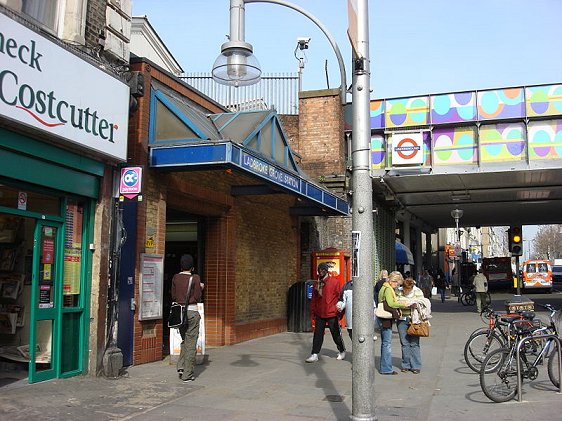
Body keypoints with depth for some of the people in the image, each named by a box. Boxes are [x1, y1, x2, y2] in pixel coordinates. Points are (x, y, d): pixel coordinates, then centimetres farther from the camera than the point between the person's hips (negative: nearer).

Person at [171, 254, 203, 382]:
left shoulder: (175, 278, 3)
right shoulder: (195, 278, -9)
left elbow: (173, 296, 8)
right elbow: (198, 298, -8)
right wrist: (200, 288, 8)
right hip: (191, 311, -5)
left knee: (185, 340, 22)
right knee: (191, 344, 3)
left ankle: (181, 366, 9)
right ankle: (187, 374, 6)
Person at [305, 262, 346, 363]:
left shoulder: (334, 282, -6)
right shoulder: (317, 283, 8)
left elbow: (339, 297, -5)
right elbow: (314, 299, 13)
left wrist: (338, 310, -7)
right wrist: (313, 312, 10)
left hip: (331, 314, -4)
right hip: (319, 314, 4)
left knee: (336, 334, 9)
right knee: (318, 334, 4)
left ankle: (342, 351, 28)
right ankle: (314, 354, 9)